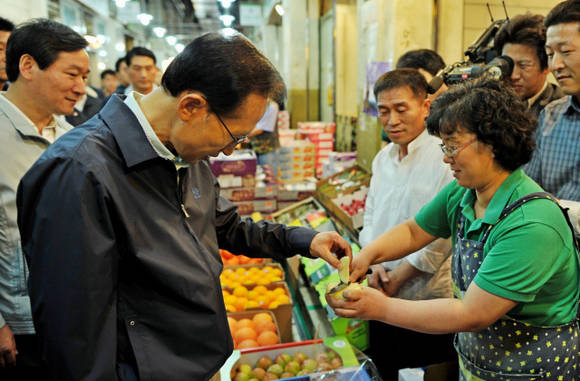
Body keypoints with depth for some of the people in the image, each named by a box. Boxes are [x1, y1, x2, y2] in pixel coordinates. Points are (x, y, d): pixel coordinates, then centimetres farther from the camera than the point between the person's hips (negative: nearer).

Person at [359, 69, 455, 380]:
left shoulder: (444, 159, -15)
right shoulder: (382, 158, 7)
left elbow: (443, 236, -17)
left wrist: (398, 278, -13)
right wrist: (376, 264, -3)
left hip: (427, 299, -6)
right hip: (384, 296, 6)